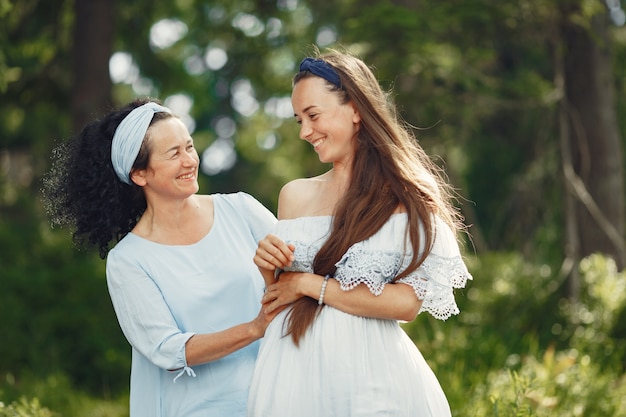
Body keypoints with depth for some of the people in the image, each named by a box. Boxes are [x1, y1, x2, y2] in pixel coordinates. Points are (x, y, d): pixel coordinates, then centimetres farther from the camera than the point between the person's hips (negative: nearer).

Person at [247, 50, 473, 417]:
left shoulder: (407, 195, -5)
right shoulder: (294, 195, 7)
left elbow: (407, 303, -13)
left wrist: (307, 284, -10)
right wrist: (268, 270, -6)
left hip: (369, 374, -4)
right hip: (295, 373, 4)